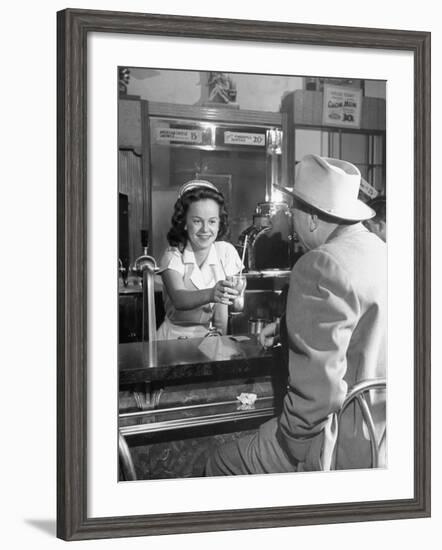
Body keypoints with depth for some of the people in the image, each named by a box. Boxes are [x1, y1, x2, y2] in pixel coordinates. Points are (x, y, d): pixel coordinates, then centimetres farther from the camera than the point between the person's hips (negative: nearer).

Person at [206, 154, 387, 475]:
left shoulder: (320, 267, -23)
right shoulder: (379, 251, 7)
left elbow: (319, 385, -26)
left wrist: (291, 447, -13)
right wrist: (289, 328, 21)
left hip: (347, 447, -9)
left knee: (222, 464, 6)